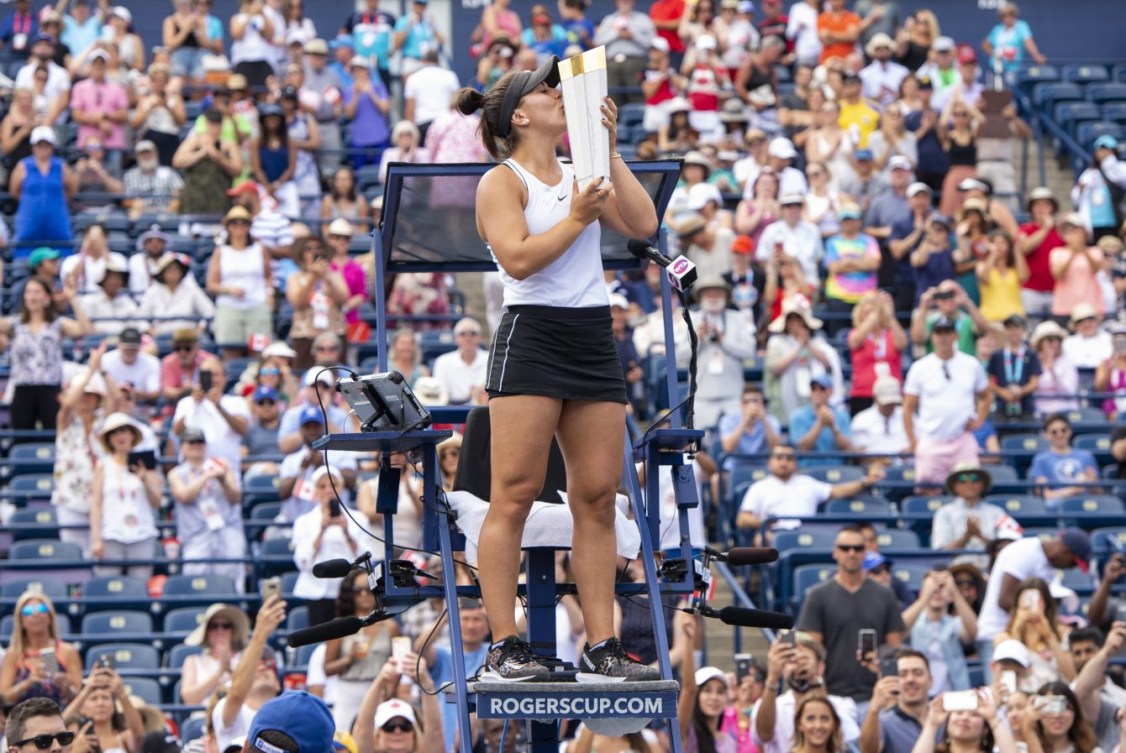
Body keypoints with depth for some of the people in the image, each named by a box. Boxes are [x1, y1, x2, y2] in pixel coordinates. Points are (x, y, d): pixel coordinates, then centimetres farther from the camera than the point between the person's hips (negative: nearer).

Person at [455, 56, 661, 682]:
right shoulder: (502, 182, 1)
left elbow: (643, 225, 3)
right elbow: (519, 258, -13)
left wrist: (609, 153, 1)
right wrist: (576, 219, -12)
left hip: (594, 339, 6)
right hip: (531, 336, -6)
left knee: (598, 496, 3)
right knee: (515, 494, -9)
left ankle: (602, 645, 5)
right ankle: (505, 646, -8)